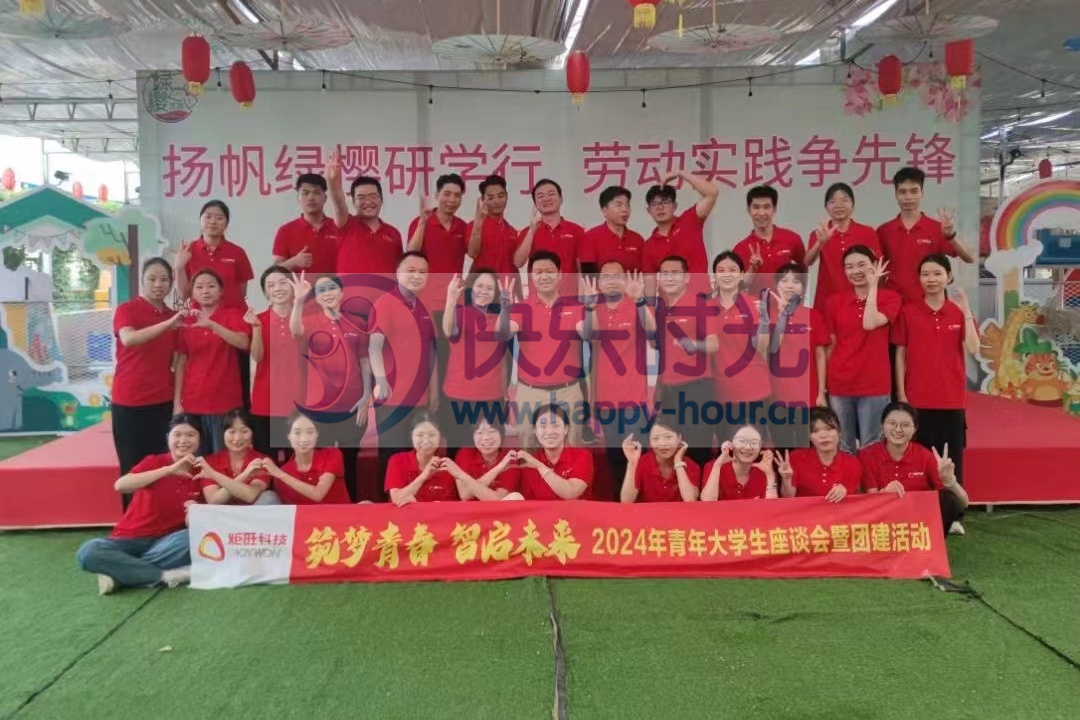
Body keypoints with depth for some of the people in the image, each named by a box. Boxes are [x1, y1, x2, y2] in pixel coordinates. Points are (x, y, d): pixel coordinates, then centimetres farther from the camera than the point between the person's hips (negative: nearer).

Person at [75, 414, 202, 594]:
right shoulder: (154, 462, -5)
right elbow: (120, 485, -26)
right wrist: (168, 469, -31)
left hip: (166, 542, 1)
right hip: (131, 539, -1)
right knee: (88, 552, -31)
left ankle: (120, 574, -23)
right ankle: (166, 575, -26)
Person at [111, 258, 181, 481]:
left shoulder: (174, 317, 10)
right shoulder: (126, 309, -4)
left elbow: (176, 363, 11)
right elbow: (128, 339, -26)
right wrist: (168, 323, -36)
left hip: (162, 402, 4)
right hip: (129, 402, -4)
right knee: (132, 468, 0)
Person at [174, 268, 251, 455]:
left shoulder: (233, 315, 1)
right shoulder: (187, 322, 9)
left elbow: (243, 343, -19)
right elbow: (181, 364, 8)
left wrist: (211, 324, -28)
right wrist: (177, 402, 2)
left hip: (225, 401, -3)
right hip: (193, 403, 3)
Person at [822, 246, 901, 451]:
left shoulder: (890, 298, 0)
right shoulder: (835, 301, 6)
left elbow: (870, 324, -19)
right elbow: (830, 346, 9)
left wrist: (873, 286, -10)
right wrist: (823, 386, 6)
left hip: (874, 385, -2)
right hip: (839, 385, 2)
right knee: (843, 448, 9)